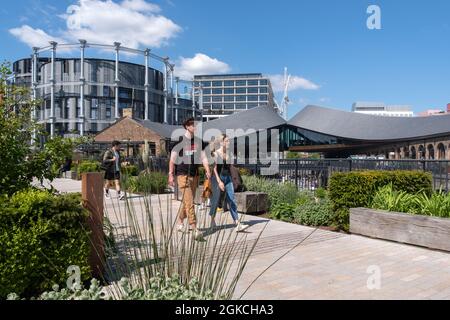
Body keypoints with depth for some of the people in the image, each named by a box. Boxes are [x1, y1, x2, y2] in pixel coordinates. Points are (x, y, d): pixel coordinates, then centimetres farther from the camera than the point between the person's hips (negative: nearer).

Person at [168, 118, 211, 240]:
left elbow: (203, 157, 9)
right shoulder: (180, 141, -5)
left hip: (194, 175, 6)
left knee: (187, 201, 15)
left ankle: (180, 222, 35)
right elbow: (172, 159, -4)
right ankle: (195, 230, -11)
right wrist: (171, 175, -9)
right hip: (183, 174, -6)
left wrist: (207, 171, -4)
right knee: (189, 202, -11)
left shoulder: (198, 142, 11)